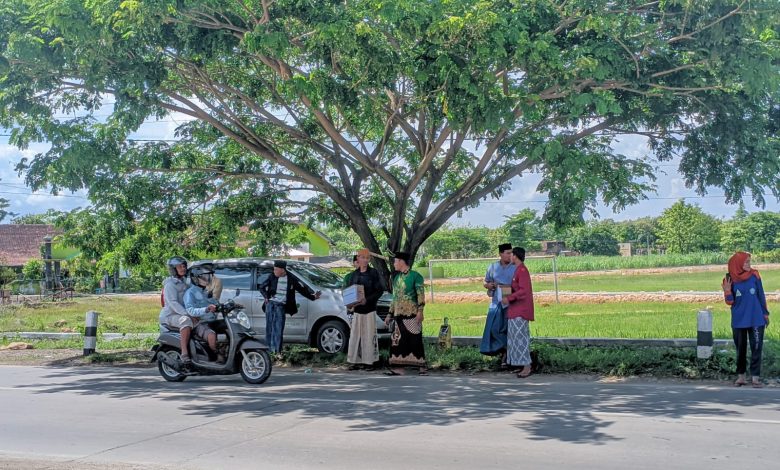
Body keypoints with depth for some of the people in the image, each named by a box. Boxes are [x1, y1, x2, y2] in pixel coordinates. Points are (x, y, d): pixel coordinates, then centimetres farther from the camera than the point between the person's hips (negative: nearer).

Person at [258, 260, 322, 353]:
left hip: (281, 306, -2)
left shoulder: (291, 279, 0)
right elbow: (261, 287, 17)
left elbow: (303, 289, 8)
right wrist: (266, 297, 3)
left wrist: (313, 296, 2)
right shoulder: (272, 278, 4)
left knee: (278, 329, -7)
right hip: (270, 304, 2)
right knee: (269, 327, 2)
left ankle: (277, 351, -5)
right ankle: (269, 349, 8)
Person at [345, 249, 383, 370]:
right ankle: (355, 361, 9)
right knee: (355, 335, 3)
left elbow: (380, 290, -5)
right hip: (357, 310, 3)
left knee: (369, 335, -3)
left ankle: (369, 361, 3)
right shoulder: (353, 274, 10)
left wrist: (367, 300, -17)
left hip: (369, 309, -3)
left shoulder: (374, 273, -1)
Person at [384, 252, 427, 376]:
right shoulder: (396, 277, 16)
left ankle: (422, 367, 3)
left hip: (412, 315, -7)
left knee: (415, 341, -4)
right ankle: (398, 368, 6)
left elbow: (421, 295, -10)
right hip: (399, 315, 7)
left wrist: (420, 312, -18)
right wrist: (390, 314, 18)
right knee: (397, 341, 3)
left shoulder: (415, 276, -5)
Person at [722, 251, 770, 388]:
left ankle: (755, 376, 4)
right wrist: (727, 291, -19)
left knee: (756, 348, -1)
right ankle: (741, 376, 18)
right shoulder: (730, 279, -4)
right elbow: (730, 302, -1)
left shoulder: (754, 275, -3)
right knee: (740, 349, 9)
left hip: (756, 320, 0)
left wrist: (765, 313, 8)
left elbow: (761, 295, 6)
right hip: (738, 321, 0)